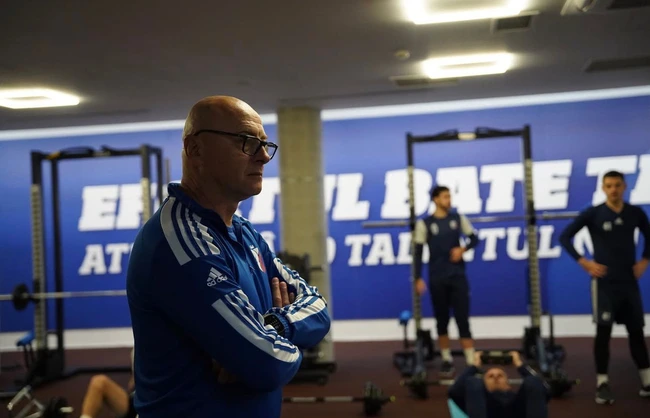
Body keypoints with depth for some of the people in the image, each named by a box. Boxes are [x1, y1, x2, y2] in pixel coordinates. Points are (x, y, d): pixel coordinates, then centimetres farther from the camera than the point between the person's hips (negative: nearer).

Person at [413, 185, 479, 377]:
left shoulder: (458, 218, 4)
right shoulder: (424, 223, -2)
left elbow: (474, 239, 11)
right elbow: (418, 252, -2)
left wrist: (463, 249, -10)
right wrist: (418, 278, -7)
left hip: (458, 275, 1)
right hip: (437, 278, -1)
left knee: (463, 319, -3)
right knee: (442, 321, 9)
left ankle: (471, 362, -2)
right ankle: (447, 360, 22)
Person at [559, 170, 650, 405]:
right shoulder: (593, 214, -7)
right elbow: (565, 236, -6)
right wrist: (583, 262, -12)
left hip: (629, 281, 3)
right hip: (604, 281, -3)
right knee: (603, 331, -3)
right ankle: (602, 383, 4)